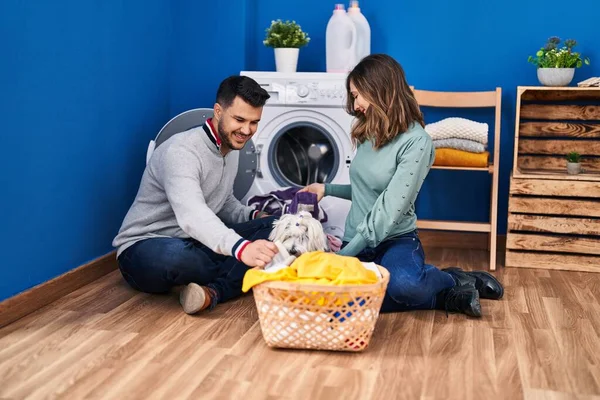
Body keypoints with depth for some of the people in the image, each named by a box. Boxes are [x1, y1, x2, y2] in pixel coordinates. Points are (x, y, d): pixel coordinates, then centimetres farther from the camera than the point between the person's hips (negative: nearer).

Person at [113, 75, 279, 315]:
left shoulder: (231, 149, 5)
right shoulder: (181, 151, -25)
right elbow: (192, 215, -42)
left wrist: (254, 216, -1)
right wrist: (241, 248, -59)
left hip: (196, 244, 8)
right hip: (145, 248, -8)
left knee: (274, 227, -10)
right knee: (175, 256, -44)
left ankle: (213, 291, -27)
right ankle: (238, 279, -14)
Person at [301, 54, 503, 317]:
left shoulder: (416, 142, -15)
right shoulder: (368, 133, 10)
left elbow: (390, 209, -21)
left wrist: (344, 255, -21)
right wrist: (327, 189, 15)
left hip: (396, 239, -6)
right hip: (357, 240, 7)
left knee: (404, 282, -42)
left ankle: (454, 281, -3)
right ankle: (446, 297, -9)